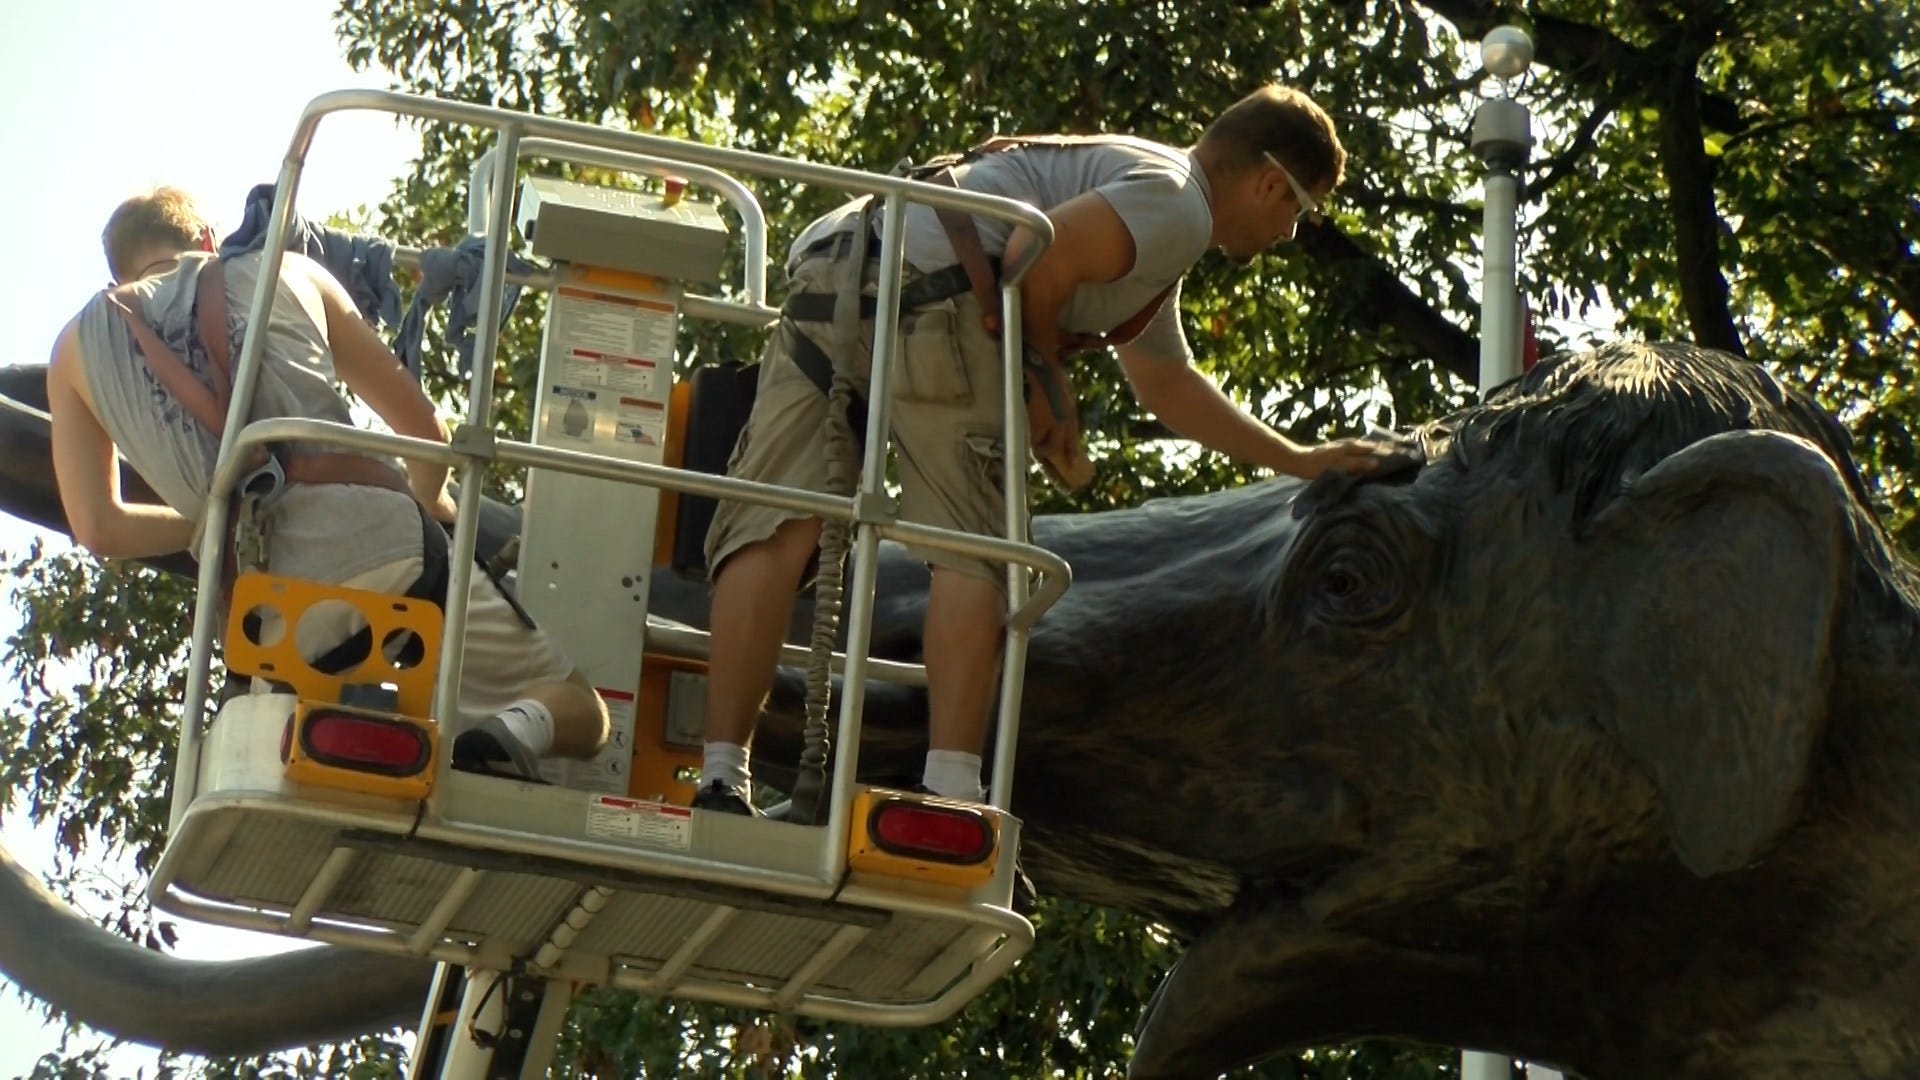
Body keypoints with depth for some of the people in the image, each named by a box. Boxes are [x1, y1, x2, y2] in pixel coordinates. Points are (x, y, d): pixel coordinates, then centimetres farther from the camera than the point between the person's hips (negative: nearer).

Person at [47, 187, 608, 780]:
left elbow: (99, 529, 14)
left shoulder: (80, 343, 21)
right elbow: (424, 427, 25)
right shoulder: (286, 273, 21)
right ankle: (514, 727, -22)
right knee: (579, 715, 15)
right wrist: (430, 502, 47)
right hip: (381, 544, 0)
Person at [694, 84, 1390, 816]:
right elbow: (1037, 253, -13)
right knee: (971, 552, -3)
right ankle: (950, 795, -9)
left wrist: (1298, 461, 54)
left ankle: (723, 779, -13)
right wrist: (1048, 383, 1)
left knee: (773, 529, -5)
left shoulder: (1152, 237, 36)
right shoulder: (1176, 206, 3)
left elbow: (1170, 388, 48)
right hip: (918, 290, -9)